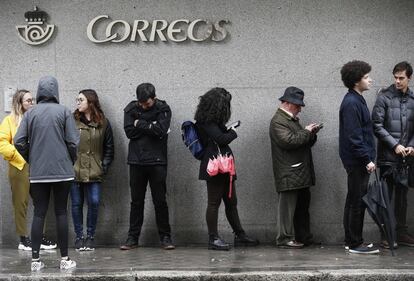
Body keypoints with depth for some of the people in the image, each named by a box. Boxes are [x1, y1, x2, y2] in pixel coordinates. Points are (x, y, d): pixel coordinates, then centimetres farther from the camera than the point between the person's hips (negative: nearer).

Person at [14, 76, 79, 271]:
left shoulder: (30, 114, 2)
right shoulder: (63, 112, -4)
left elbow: (19, 142, -2)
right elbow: (73, 142, -7)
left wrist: (31, 160, 12)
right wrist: (71, 161, 10)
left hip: (37, 172, 2)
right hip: (62, 171, -1)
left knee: (38, 213, 5)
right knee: (61, 213, 5)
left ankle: (35, 260, 4)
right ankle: (64, 259, 8)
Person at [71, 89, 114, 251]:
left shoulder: (103, 123, 5)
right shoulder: (72, 121, 2)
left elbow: (109, 147, 11)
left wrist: (104, 166, 3)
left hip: (94, 172, 0)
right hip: (75, 171, 0)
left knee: (94, 203, -4)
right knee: (77, 204, 5)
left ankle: (90, 236, 11)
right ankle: (79, 237, 16)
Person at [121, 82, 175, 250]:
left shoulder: (163, 109, -1)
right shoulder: (131, 109, 5)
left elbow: (160, 130, -16)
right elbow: (129, 131, -7)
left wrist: (140, 124, -8)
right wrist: (150, 127, -12)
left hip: (157, 161, -2)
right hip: (136, 161, 2)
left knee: (160, 201, 2)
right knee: (136, 201, 7)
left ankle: (165, 237, 11)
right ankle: (133, 238, 14)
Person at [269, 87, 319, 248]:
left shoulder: (293, 119, 21)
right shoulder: (278, 121, -10)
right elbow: (289, 141, -22)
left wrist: (311, 134, 8)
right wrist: (306, 132, -12)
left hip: (301, 173, 10)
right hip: (289, 174, -10)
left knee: (302, 206, 11)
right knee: (287, 205, -6)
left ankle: (303, 237, 17)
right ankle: (284, 238, -1)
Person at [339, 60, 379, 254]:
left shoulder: (356, 100, 15)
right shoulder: (351, 103, -17)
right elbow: (354, 137, -21)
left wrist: (367, 158, 17)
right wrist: (367, 160, -20)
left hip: (358, 161, 10)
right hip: (357, 161, -10)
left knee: (353, 202, 14)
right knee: (358, 203, -4)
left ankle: (351, 241, 21)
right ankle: (355, 244, 2)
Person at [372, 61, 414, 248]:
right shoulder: (385, 97, -4)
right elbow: (377, 126, -9)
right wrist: (395, 145, -13)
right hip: (388, 156, -4)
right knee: (386, 196, 0)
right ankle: (386, 234, 6)